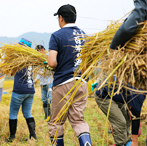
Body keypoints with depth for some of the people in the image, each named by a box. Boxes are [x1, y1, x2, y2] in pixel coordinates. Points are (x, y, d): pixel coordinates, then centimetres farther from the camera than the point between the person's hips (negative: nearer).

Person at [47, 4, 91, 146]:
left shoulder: (57, 36, -7)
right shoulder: (83, 34, 10)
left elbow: (52, 62, -16)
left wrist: (59, 67, 4)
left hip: (63, 83, -5)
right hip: (82, 83, 5)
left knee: (56, 122, 9)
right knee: (78, 120, 9)